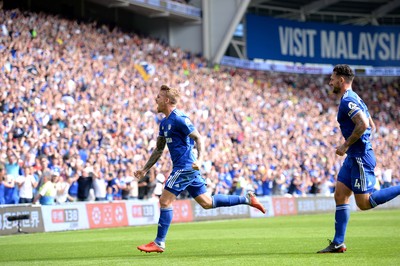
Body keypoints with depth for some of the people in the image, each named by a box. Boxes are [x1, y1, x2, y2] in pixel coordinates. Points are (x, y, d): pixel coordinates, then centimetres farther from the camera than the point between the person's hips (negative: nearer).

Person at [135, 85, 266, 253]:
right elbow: (158, 149, 23)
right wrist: (145, 170, 19)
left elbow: (198, 138, -16)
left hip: (186, 167, -10)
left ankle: (159, 243, -5)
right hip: (186, 168, 10)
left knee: (165, 201, -9)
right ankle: (247, 199, 16)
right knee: (206, 203, 12)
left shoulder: (179, 119, -13)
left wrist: (199, 159, -30)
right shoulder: (164, 123, 16)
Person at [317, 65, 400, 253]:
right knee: (340, 196, 6)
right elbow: (371, 126, 22)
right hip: (353, 157, 10)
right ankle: (338, 243, 5)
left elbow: (363, 125, -27)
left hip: (360, 157, -10)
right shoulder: (353, 99, 17)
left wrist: (346, 145, -17)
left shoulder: (348, 101, -14)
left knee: (364, 203, -8)